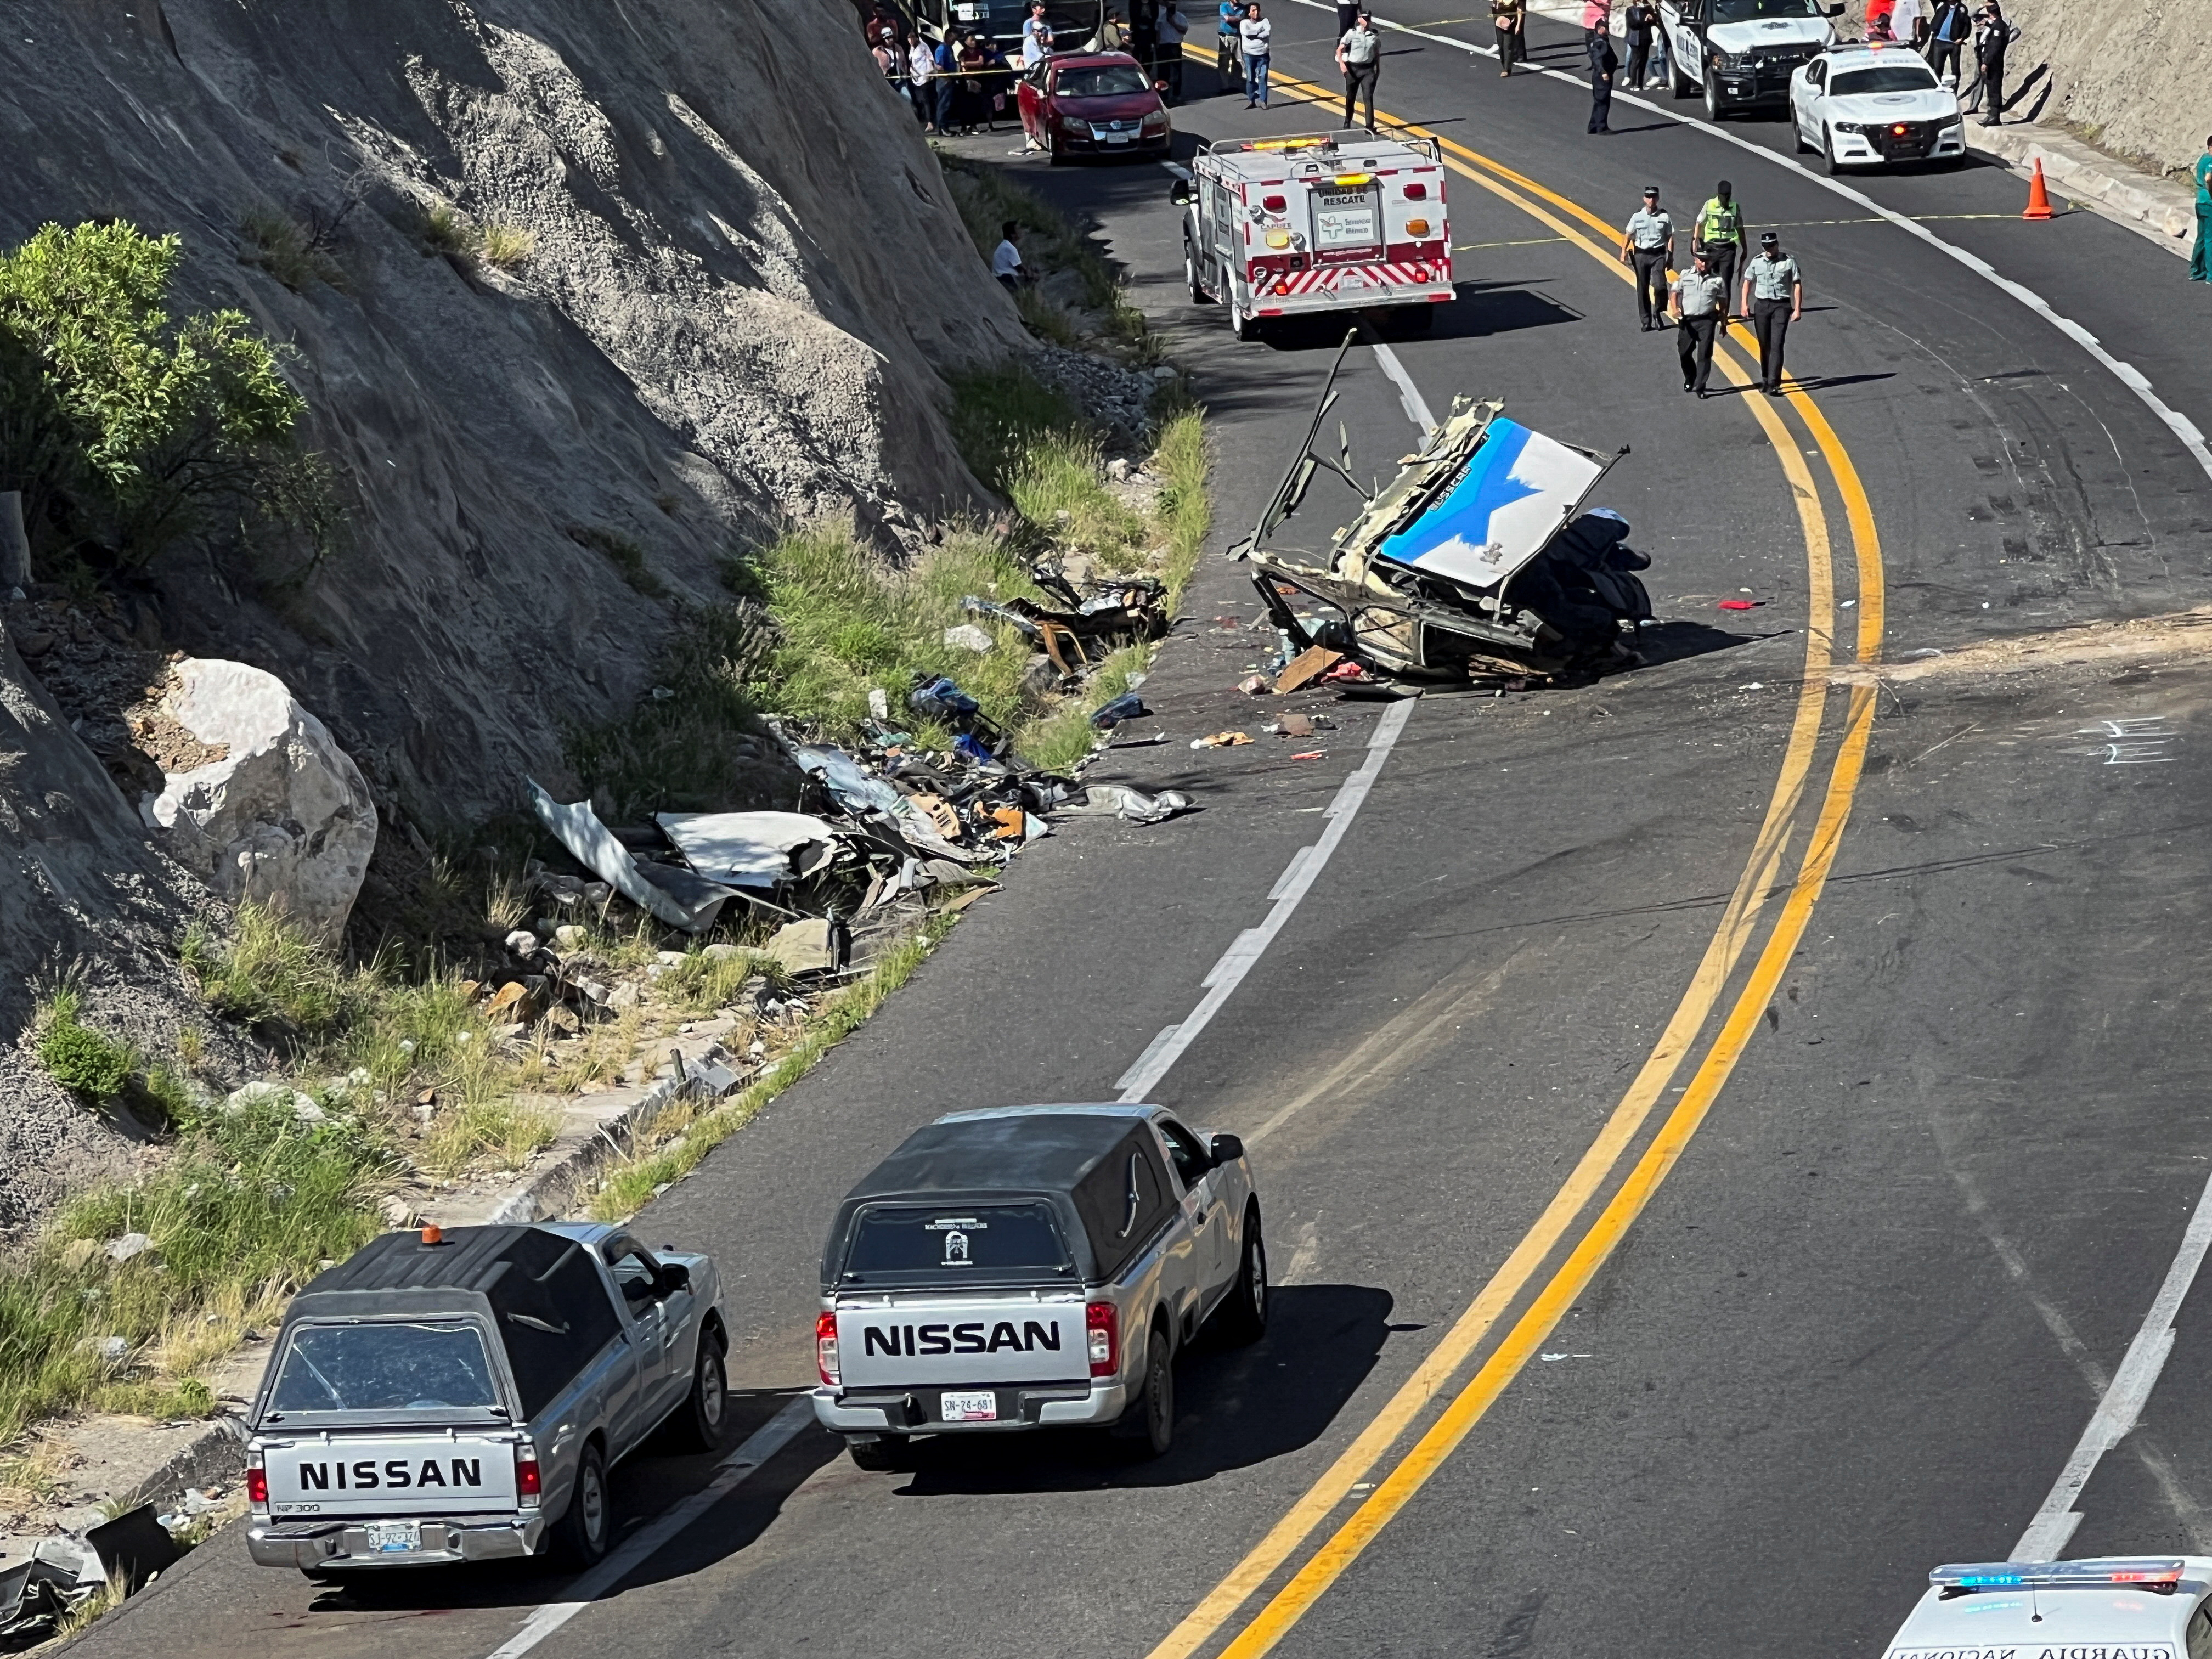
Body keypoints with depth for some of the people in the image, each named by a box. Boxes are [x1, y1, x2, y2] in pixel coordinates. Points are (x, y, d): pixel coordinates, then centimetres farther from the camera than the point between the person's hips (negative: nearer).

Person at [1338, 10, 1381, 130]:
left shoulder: (1374, 35, 1)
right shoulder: (1352, 33, -8)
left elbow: (1377, 53, 13)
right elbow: (1340, 50, -7)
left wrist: (1378, 68, 15)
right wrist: (1341, 63, -22)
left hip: (1368, 69, 1)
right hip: (1353, 68, -1)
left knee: (1369, 97, -9)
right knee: (1350, 97, 13)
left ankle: (1370, 126, -10)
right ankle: (1347, 122, 32)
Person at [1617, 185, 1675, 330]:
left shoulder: (1664, 216, 0)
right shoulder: (1637, 216, 1)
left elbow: (1670, 237, 4)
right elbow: (1628, 234, 7)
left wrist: (1670, 256, -1)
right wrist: (1624, 251, -5)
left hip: (1658, 255, -1)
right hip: (1641, 254, 1)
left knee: (1660, 285, -18)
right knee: (1643, 289, 5)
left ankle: (1658, 313, 6)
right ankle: (1646, 321, 13)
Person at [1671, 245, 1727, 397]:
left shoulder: (1717, 280, 4)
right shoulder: (1685, 276, 4)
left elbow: (1723, 303, 10)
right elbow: (1676, 293, 1)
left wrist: (1723, 323, 9)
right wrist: (1676, 309, -17)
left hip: (1707, 321, -1)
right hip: (1687, 321, 1)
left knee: (1705, 354, -8)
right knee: (1684, 353, 11)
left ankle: (1700, 386, -5)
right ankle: (1690, 379, 35)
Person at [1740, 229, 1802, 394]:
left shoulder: (1788, 262, -4)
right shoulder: (1757, 262, 3)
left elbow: (1797, 285, -1)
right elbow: (1748, 282, 14)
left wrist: (1798, 309, -6)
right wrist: (1745, 304, 5)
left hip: (1781, 306, -3)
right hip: (1761, 306, 3)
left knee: (1776, 345, -11)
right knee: (1764, 345, 10)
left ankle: (1773, 384, -15)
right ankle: (1765, 379, 23)